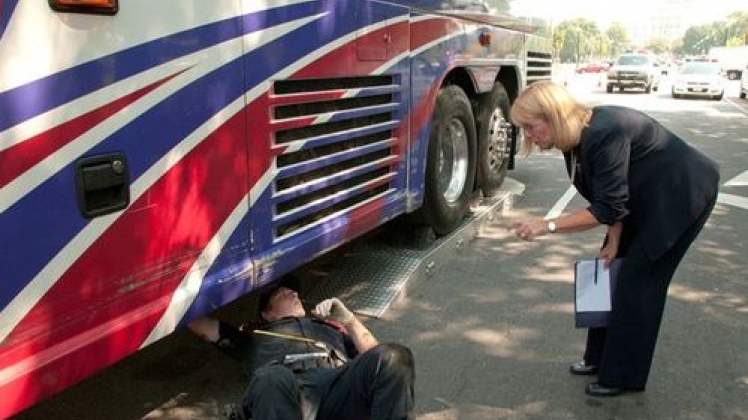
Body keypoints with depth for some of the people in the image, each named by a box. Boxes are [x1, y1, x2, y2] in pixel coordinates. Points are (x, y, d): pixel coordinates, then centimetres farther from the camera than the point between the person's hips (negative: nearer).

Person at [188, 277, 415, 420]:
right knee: (271, 378, -39)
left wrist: (349, 319, 19)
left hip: (339, 385, 2)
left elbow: (374, 357, 29)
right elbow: (196, 323, 37)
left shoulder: (329, 325, 41)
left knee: (393, 357, -30)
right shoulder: (255, 337, 39)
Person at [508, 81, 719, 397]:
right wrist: (613, 241, -6)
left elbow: (608, 207, -29)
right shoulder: (577, 137, -5)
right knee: (609, 271, 9)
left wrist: (548, 226, -29)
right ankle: (601, 357, 23)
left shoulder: (604, 133, -32)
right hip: (645, 197, 9)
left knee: (637, 281, -7)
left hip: (683, 195, -9)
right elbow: (609, 198, 0)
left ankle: (623, 377, 6)